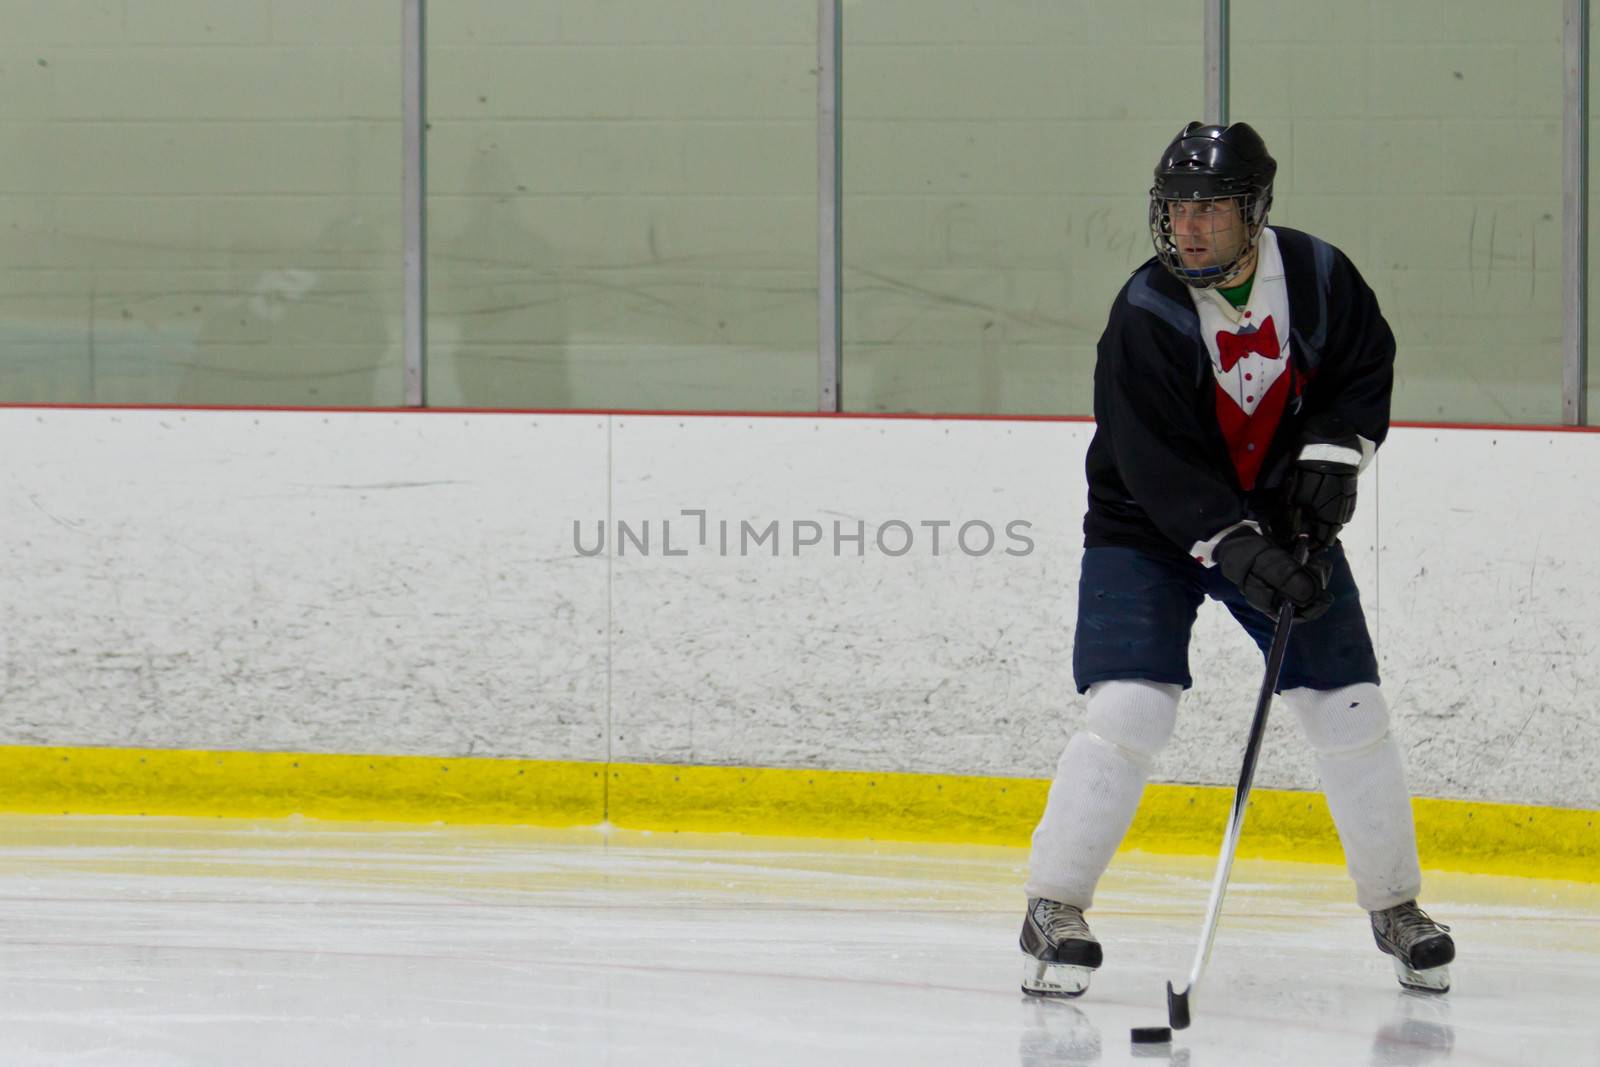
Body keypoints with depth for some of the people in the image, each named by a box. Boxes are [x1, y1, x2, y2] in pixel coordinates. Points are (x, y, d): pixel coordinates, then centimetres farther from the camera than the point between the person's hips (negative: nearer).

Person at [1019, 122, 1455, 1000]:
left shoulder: (1316, 276, -12)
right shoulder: (1144, 316, -23)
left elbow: (1365, 369, 6)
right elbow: (1158, 466, -27)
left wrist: (1329, 460, -9)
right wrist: (1241, 551, -35)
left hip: (1283, 517, 4)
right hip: (1151, 530, -3)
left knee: (1350, 713, 0)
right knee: (1128, 709, -19)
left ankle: (1396, 909, 18)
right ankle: (1053, 909, -8)